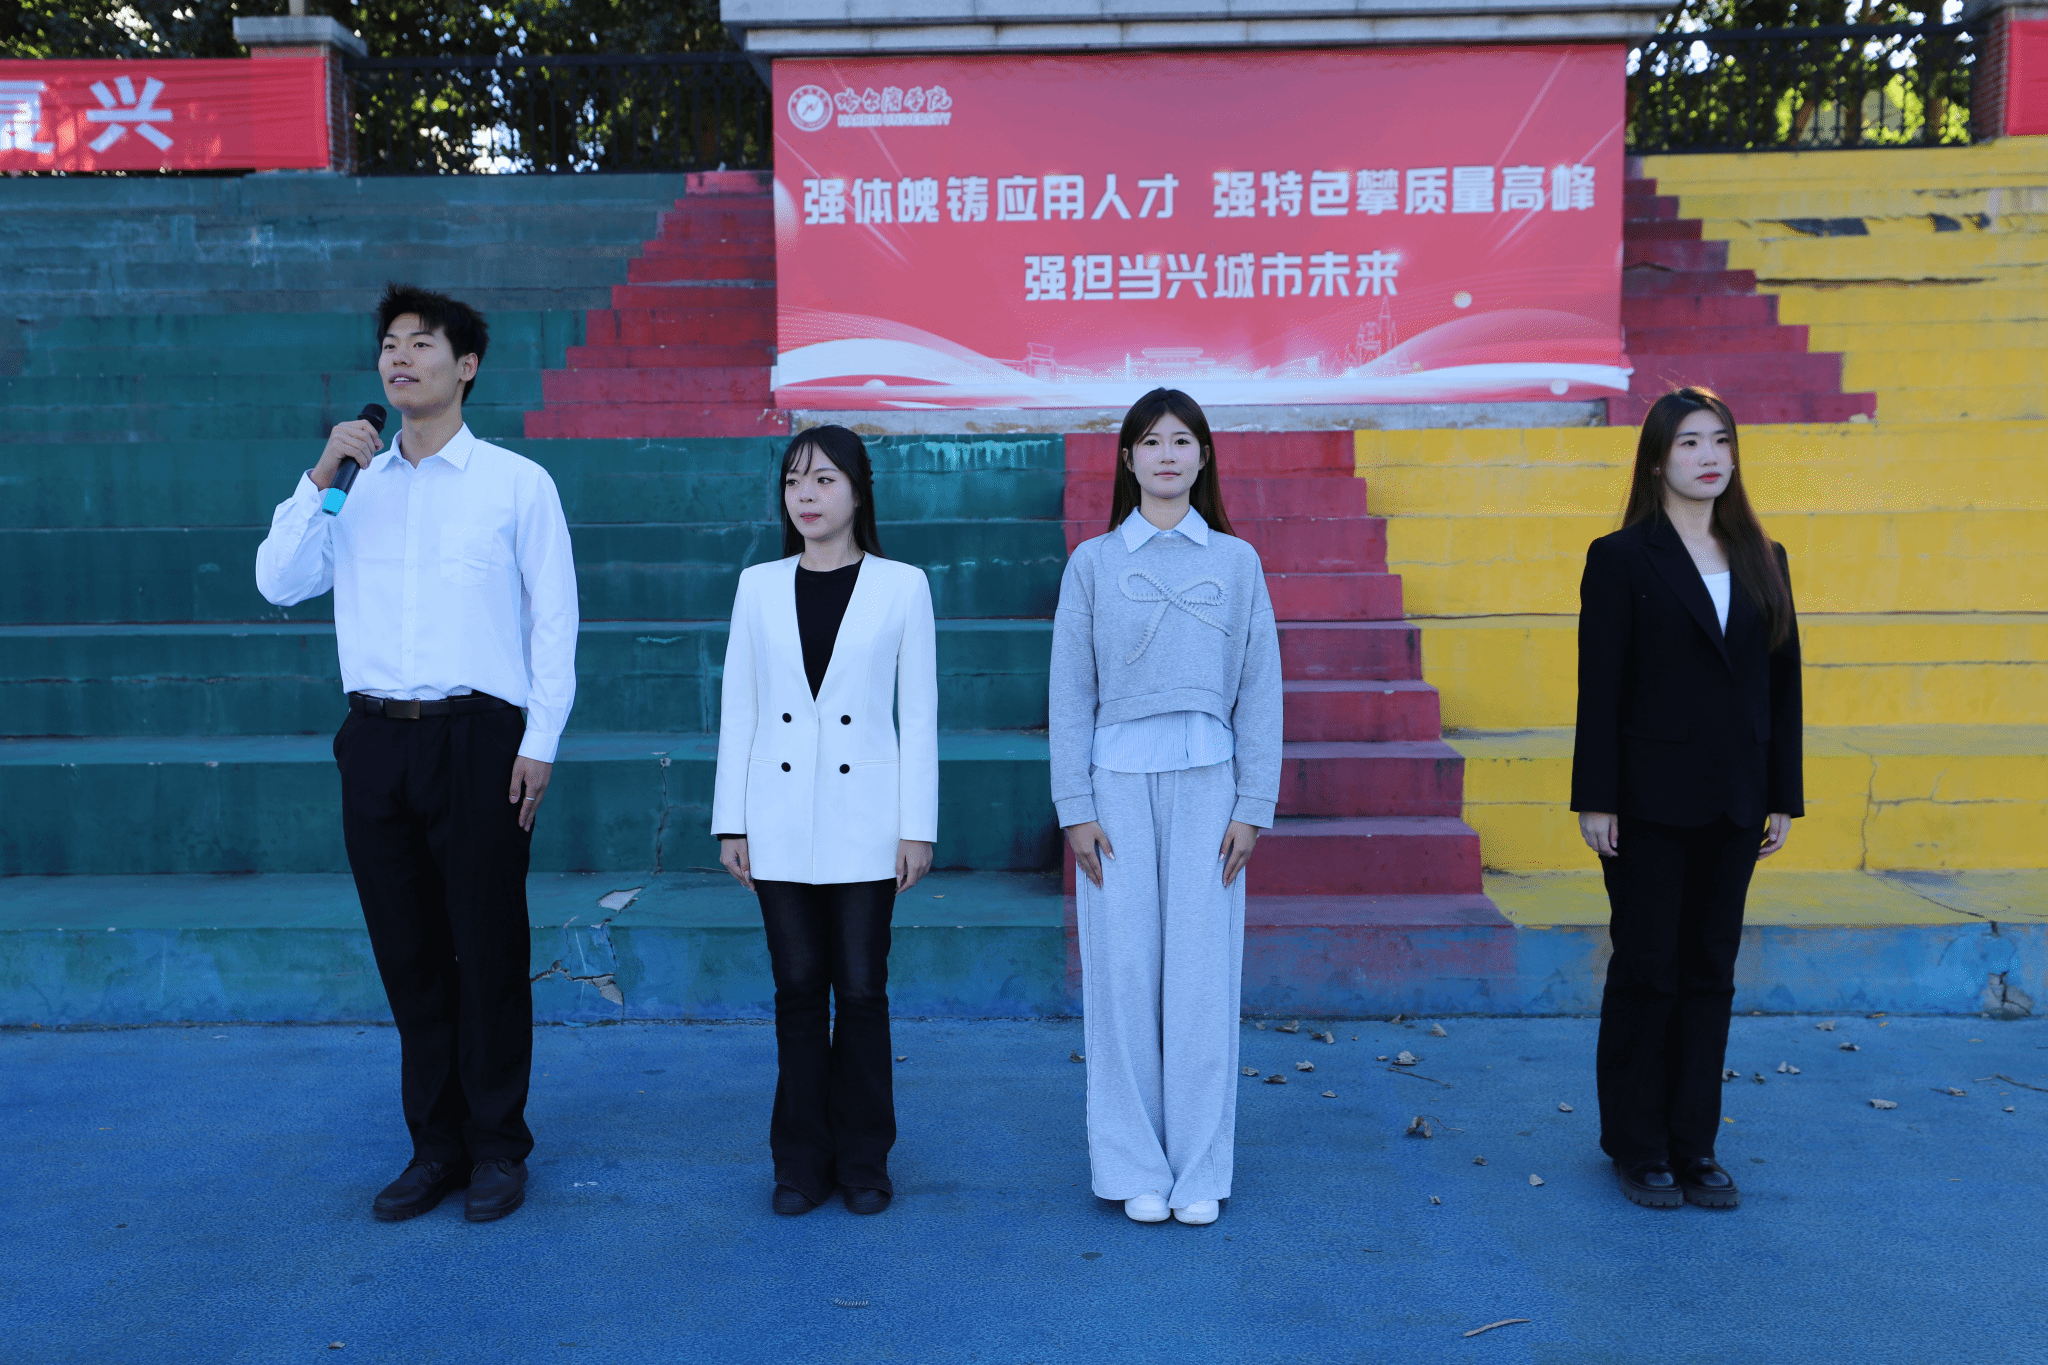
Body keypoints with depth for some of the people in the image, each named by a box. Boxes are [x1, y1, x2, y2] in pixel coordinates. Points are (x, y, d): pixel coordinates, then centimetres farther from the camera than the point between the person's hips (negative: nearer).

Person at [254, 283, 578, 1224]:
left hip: (476, 735, -4)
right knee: (408, 951, 10)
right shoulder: (355, 485, 13)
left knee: (488, 948, 2)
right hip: (376, 739, 4)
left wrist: (540, 743, -7)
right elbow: (280, 584, 4)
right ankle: (435, 1144, 23)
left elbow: (554, 618, -1)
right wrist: (320, 478, -5)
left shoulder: (516, 483, 2)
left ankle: (496, 1147, 17)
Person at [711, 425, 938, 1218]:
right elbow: (738, 708, 7)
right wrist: (731, 821, 4)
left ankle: (863, 1162, 19)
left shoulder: (901, 586, 0)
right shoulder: (758, 586, 6)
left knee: (861, 991, 4)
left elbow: (918, 713, 0)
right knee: (798, 990, 8)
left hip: (864, 819, -2)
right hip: (780, 819, 2)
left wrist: (918, 825, -4)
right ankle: (802, 1162, 21)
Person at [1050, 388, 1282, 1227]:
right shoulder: (1093, 562, 6)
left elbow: (1260, 690, 6)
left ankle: (1201, 1170, 15)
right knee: (1122, 970, 1)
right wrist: (1075, 807, -3)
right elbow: (1070, 692, 4)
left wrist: (1252, 807, 0)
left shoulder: (1236, 562, 8)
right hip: (1118, 785, 0)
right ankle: (1135, 1168, 15)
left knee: (1202, 973, 2)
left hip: (1206, 785, 0)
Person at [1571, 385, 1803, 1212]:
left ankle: (1695, 1148, 21)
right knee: (1647, 972, 4)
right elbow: (1599, 688, -7)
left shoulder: (1761, 560, 10)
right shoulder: (1622, 557, -3)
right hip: (1650, 802, -4)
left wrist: (1783, 796, 7)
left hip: (1733, 804, 4)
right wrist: (1595, 801, -11)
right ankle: (1638, 1151, 17)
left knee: (1711, 973, 10)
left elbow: (1781, 683, 11)